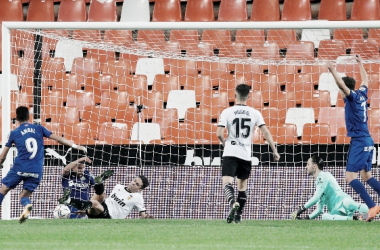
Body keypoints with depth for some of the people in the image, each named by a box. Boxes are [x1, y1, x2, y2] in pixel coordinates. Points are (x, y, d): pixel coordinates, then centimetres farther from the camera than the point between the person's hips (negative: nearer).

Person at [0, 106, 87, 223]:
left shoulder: (14, 133, 6)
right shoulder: (39, 129, 9)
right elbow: (57, 138, 5)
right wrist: (75, 146, 9)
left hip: (19, 168, -2)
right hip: (36, 171, 2)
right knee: (24, 195, 8)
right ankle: (27, 205, -26)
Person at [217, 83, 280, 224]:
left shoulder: (227, 112, -3)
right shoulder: (255, 113, 2)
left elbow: (219, 134, -9)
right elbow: (266, 133, -1)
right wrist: (274, 151, 5)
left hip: (230, 153, -3)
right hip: (246, 155, 3)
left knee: (227, 182, -11)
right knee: (242, 187, 15)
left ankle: (233, 203, -40)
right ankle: (238, 216, 17)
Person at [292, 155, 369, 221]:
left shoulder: (324, 176, 4)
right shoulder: (318, 182, 30)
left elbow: (316, 197, -8)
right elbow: (319, 209, 30)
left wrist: (302, 208, -3)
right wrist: (307, 218, 16)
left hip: (343, 200, -6)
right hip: (337, 212, 6)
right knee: (325, 217, -27)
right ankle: (353, 218, -28)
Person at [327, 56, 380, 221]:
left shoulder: (353, 97, -11)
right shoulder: (362, 94, 10)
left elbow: (342, 85, -31)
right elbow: (365, 80, 31)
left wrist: (333, 71, -32)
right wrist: (360, 64, 42)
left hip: (359, 142, -9)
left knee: (350, 177, -11)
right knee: (366, 175, 19)